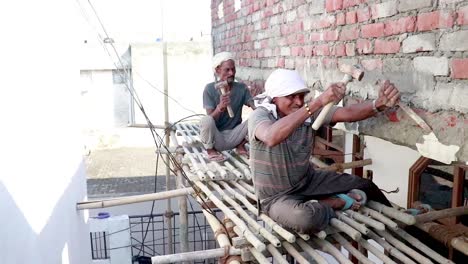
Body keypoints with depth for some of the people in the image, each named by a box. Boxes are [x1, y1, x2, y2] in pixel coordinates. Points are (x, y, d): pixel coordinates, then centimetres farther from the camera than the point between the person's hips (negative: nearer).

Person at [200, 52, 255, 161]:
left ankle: (240, 145, 8)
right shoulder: (210, 89, -11)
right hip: (215, 138, -2)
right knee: (206, 120, -34)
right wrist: (220, 107, -37)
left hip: (234, 135, 3)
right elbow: (210, 118, -16)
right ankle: (210, 150, -3)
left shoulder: (242, 88, -2)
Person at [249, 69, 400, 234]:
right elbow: (271, 137, -45)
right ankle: (338, 202, -6)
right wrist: (318, 102, -48)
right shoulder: (260, 115, -21)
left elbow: (347, 113, -19)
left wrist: (379, 104, -41)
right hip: (277, 196, -5)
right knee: (306, 218, -36)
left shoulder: (309, 113, -7)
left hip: (309, 181, 6)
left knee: (365, 186, 6)